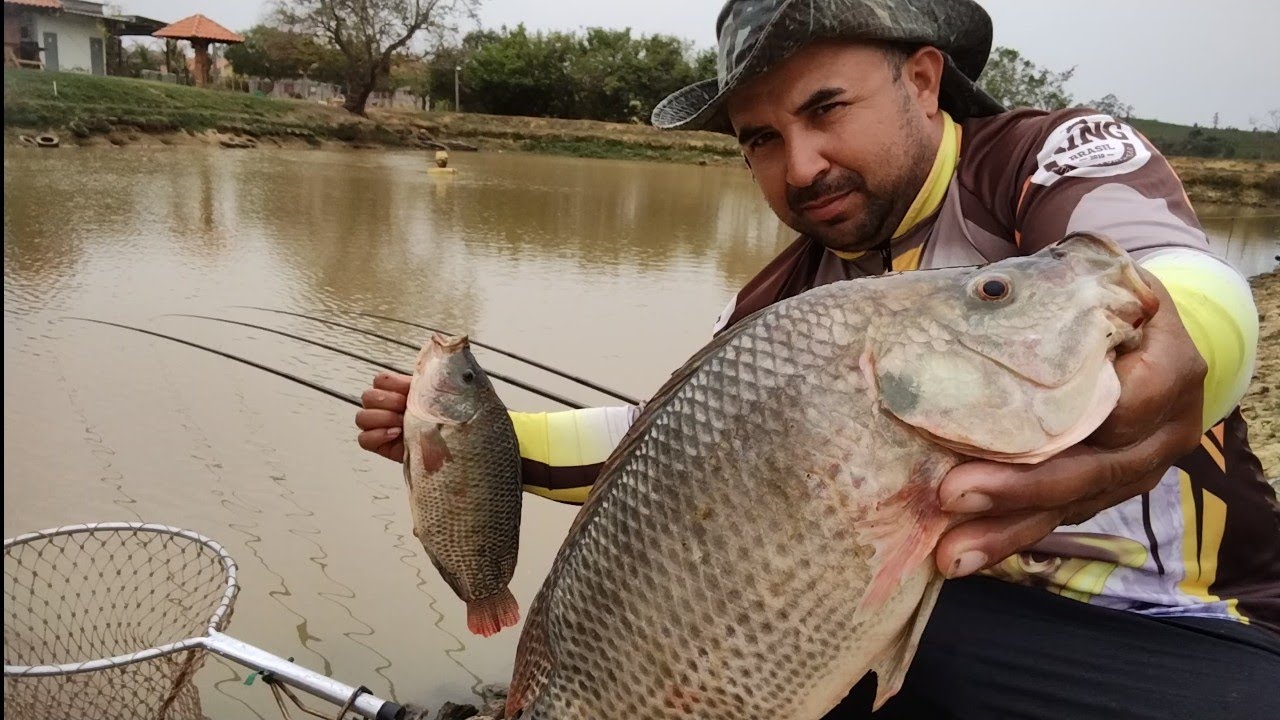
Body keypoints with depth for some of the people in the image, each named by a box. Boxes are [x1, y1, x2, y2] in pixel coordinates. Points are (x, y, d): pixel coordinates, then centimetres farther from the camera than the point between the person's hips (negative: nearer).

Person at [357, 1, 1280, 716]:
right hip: (916, 601, 4)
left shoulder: (1056, 153, -10)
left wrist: (1172, 350, -55)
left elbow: (1186, 278, -30)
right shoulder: (783, 303, 4)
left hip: (1168, 638, -3)